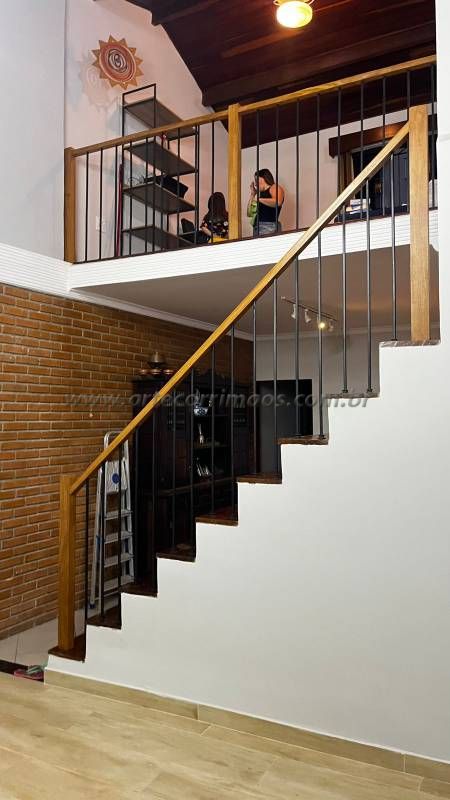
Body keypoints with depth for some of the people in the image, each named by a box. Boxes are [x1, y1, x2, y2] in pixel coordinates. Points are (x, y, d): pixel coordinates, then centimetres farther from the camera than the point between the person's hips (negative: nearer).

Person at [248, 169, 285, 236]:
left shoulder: (275, 187, 5)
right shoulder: (261, 194, 24)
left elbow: (277, 202, -18)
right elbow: (250, 214, 23)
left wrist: (258, 199, -9)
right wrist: (252, 194, 20)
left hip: (269, 227, -7)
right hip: (257, 227, 7)